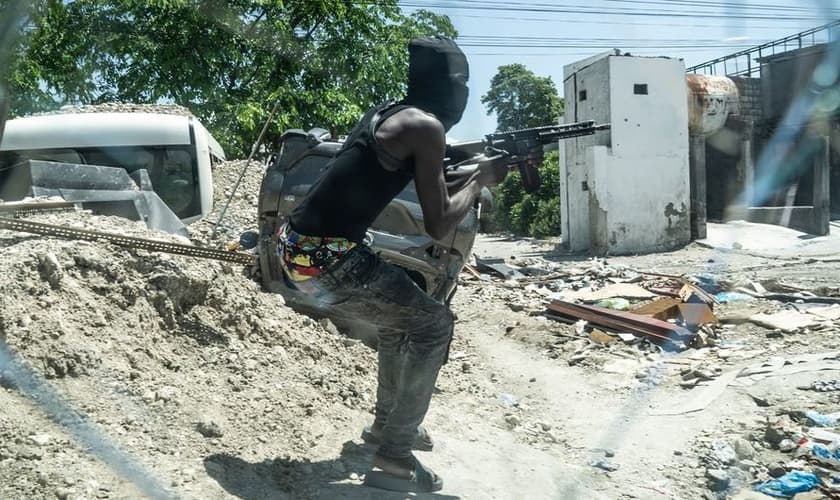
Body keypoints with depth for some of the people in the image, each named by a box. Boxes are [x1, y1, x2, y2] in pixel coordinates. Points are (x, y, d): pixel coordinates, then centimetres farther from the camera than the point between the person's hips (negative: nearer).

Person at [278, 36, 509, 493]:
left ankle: (386, 423, 38)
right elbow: (438, 226, -9)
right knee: (432, 323, 2)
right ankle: (394, 457, 6)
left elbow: (423, 193, 28)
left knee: (399, 312, 26)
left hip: (298, 247, 9)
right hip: (324, 257, -9)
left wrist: (472, 176, 23)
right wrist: (480, 181, 5)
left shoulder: (390, 114, 17)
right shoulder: (426, 126, -9)